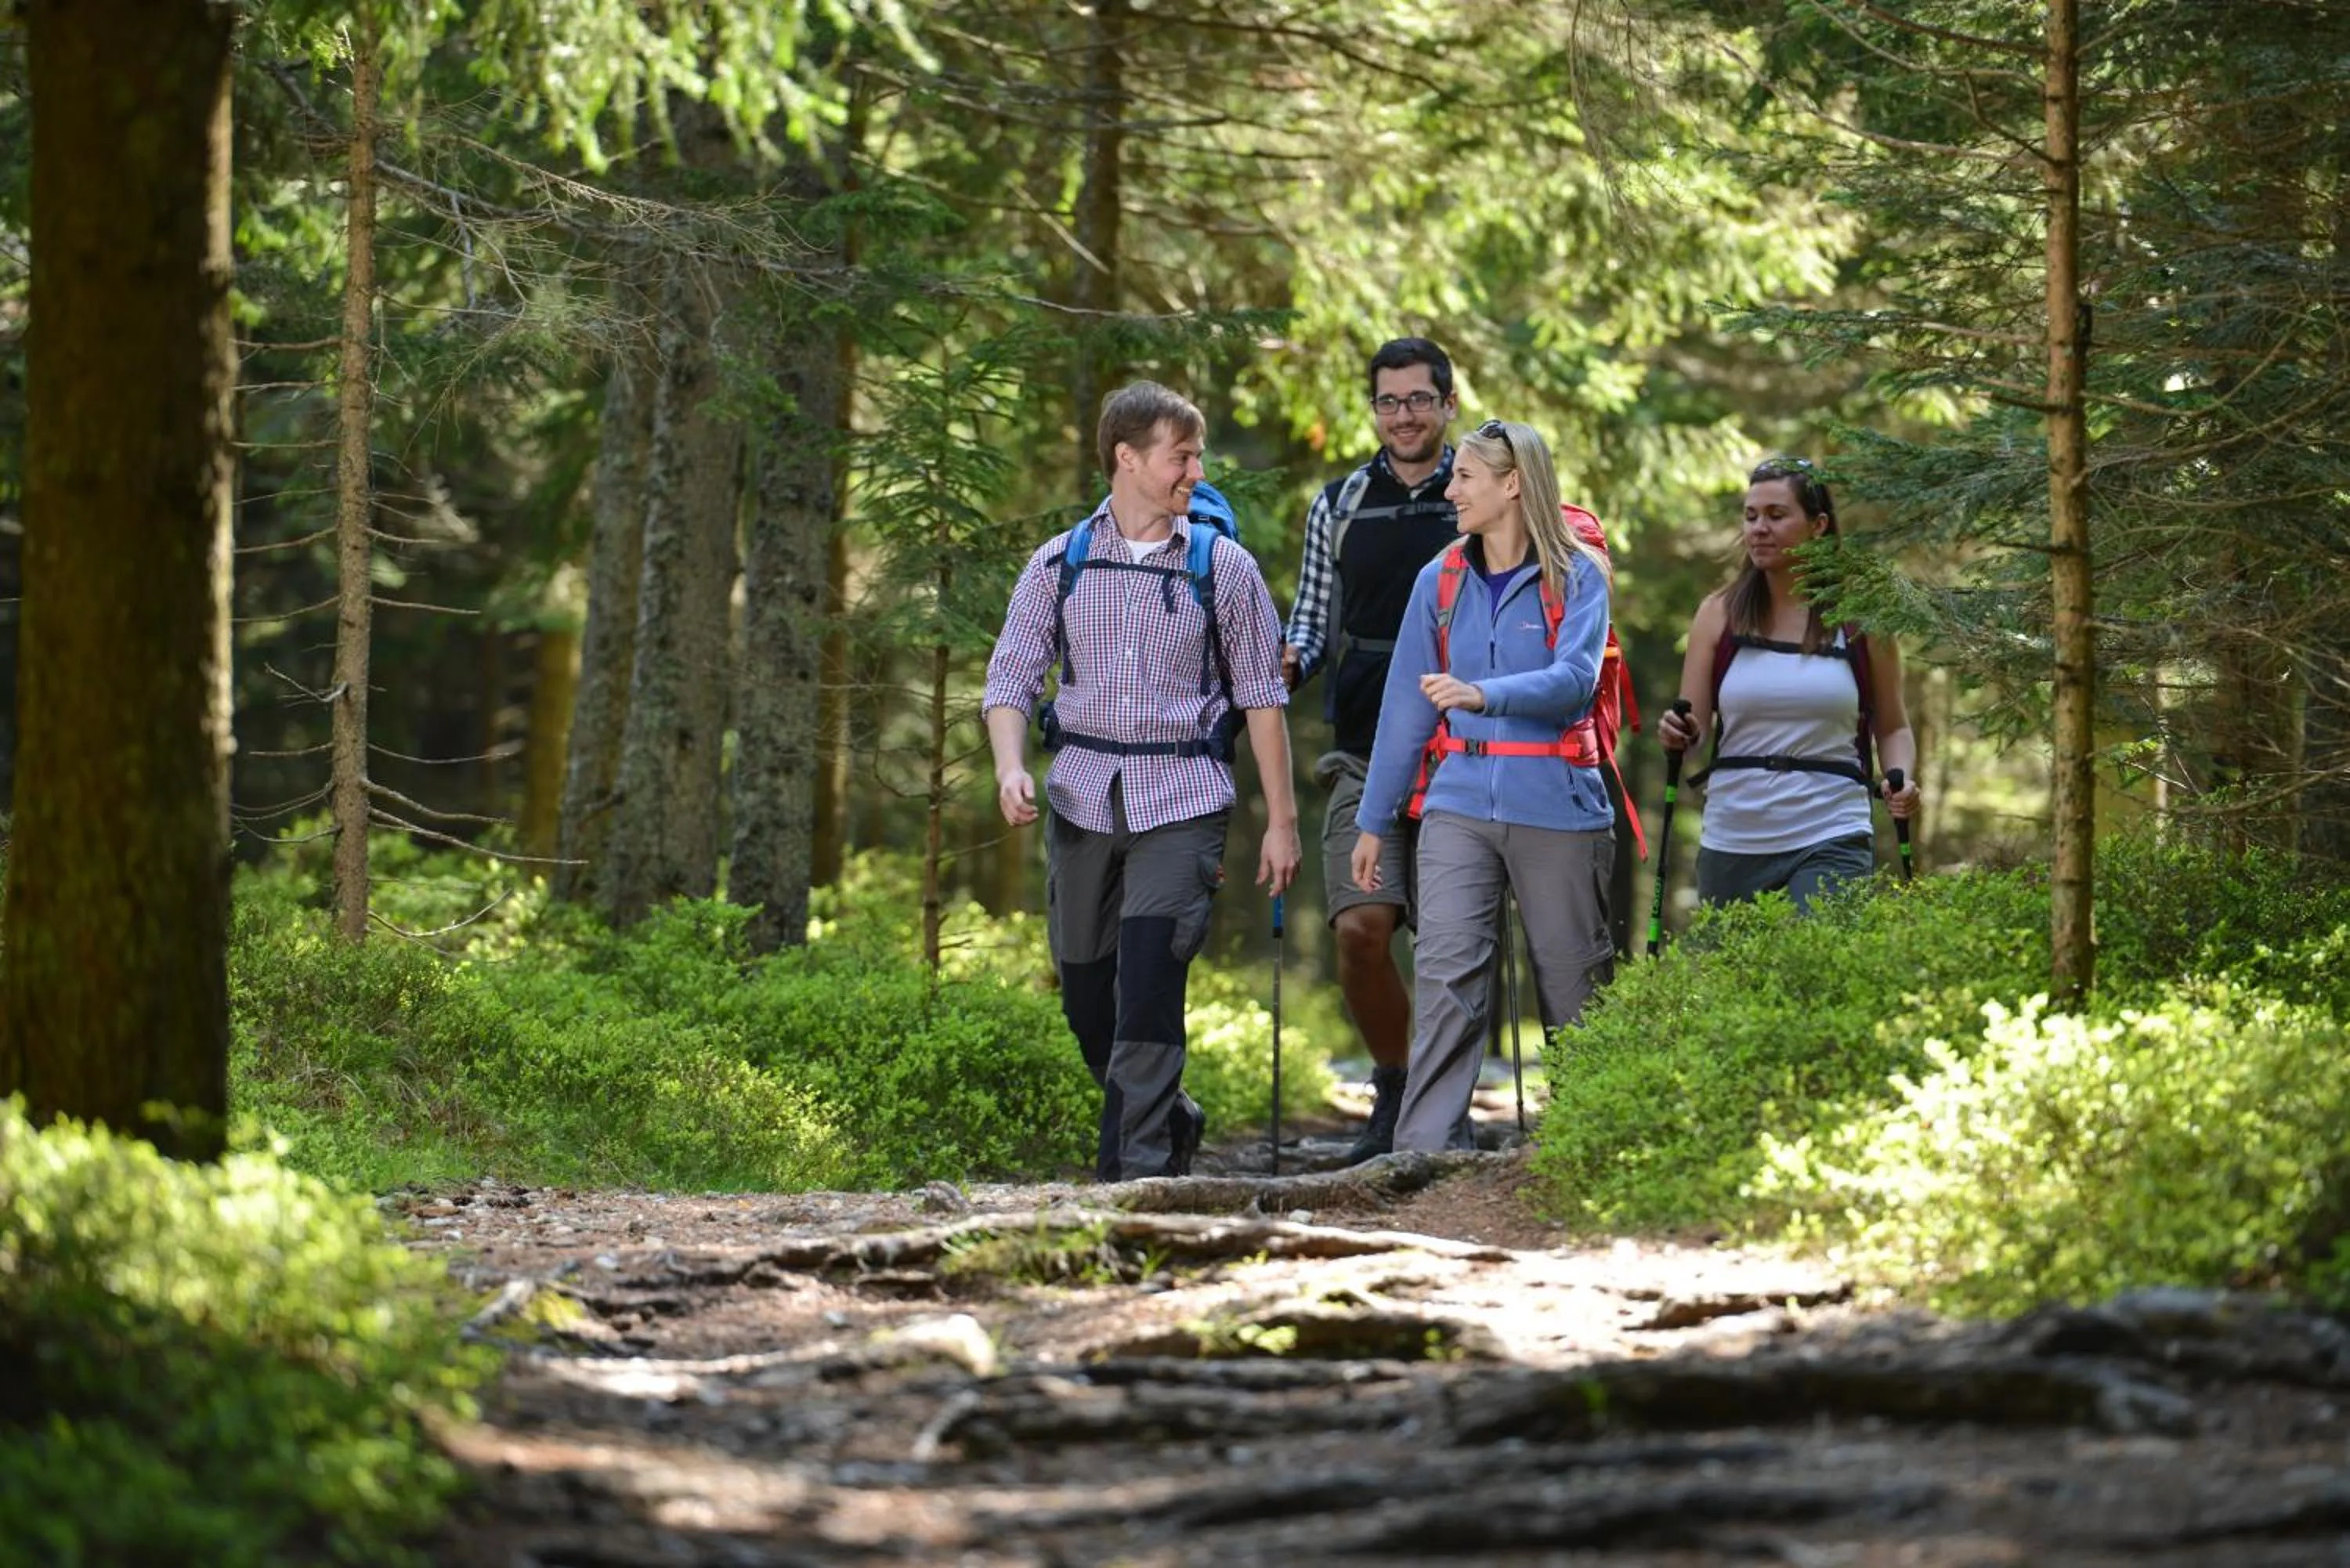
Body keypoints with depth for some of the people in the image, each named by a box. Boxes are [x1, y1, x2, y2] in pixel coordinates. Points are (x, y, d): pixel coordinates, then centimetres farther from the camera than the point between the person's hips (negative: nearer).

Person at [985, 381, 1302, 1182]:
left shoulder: (1223, 567, 3)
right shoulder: (1058, 565, 6)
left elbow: (1261, 696, 6)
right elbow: (1012, 676, 4)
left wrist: (1281, 820, 3)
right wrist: (1010, 768, -15)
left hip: (1181, 799, -3)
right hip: (1083, 795, 3)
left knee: (1149, 987, -14)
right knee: (1084, 989, 9)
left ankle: (1142, 1164, -12)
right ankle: (1170, 1117, 33)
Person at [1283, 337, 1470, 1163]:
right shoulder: (1339, 506, 12)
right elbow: (1313, 618, 16)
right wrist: (1289, 660, -6)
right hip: (1364, 754, 1)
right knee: (1361, 927, -14)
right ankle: (1395, 1090, 5)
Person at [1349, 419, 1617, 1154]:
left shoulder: (1577, 577, -3)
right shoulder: (1440, 582, 8)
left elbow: (1574, 679, -18)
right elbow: (1407, 705, 12)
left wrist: (1483, 695, -34)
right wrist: (1374, 820, 13)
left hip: (1555, 804, -2)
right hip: (1461, 802, 2)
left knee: (1572, 981, 6)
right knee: (1445, 971, -12)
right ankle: (1425, 1150, -17)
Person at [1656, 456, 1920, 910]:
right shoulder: (1720, 615, 6)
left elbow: (1892, 728, 11)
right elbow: (1693, 728, 7)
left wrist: (1902, 781, -8)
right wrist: (1678, 733, -16)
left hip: (1831, 841, -3)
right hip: (1732, 841, 3)